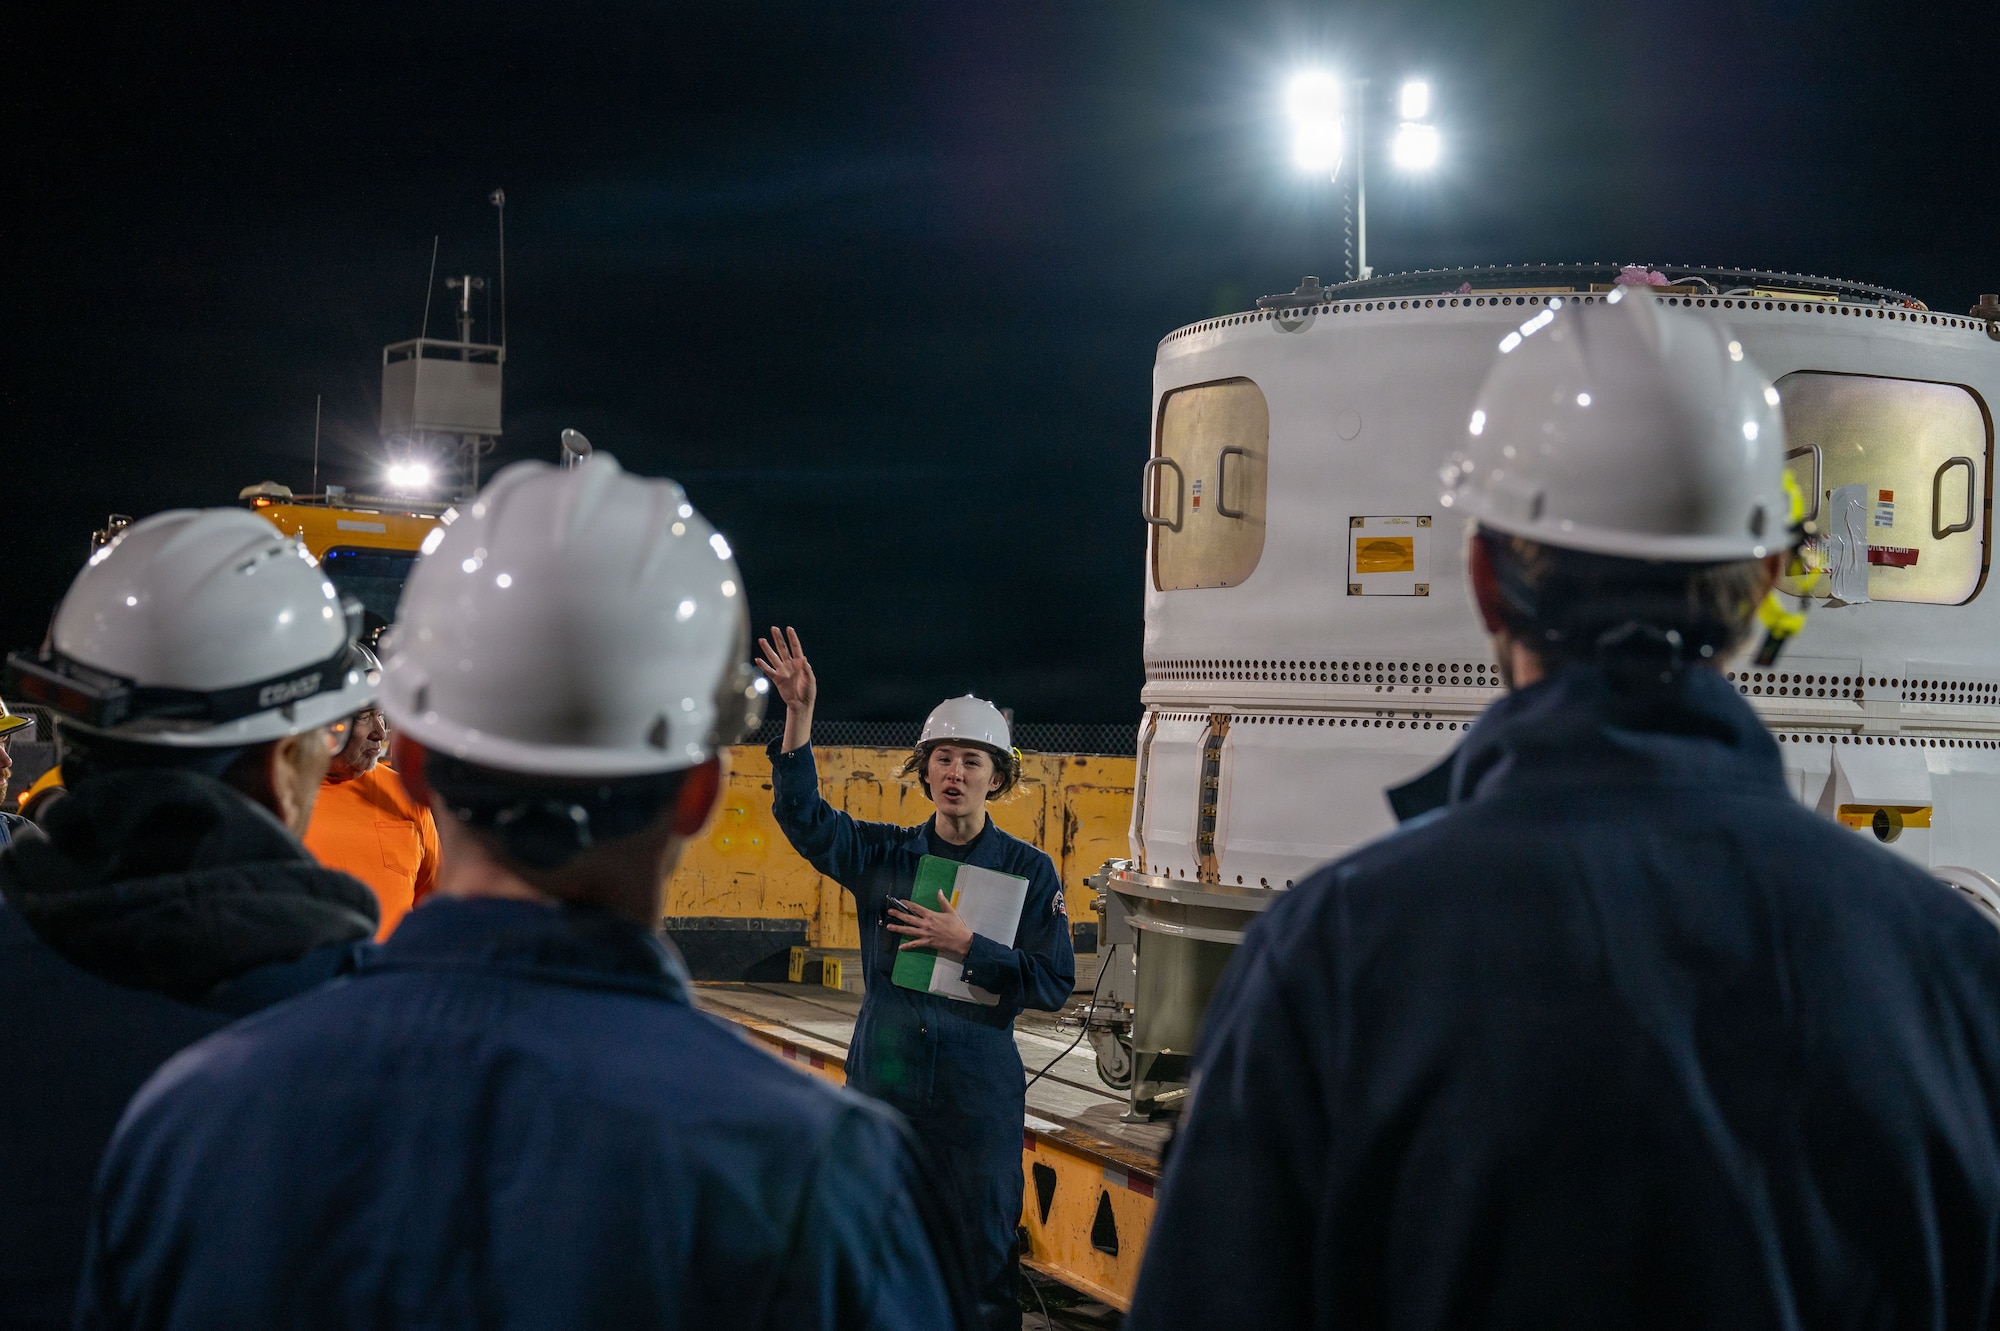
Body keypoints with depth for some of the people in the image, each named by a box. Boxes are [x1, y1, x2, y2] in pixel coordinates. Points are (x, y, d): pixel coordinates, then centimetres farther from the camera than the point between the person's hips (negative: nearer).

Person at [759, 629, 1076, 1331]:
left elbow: (1054, 984, -5)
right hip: (883, 1082, 2)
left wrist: (966, 946, -15)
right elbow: (803, 814, -13)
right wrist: (800, 716, -25)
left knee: (984, 1262, 5)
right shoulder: (882, 854, 3)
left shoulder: (1028, 871, -1)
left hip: (979, 1094, -2)